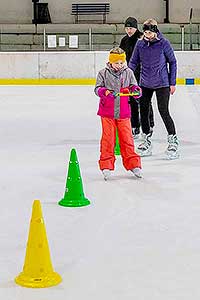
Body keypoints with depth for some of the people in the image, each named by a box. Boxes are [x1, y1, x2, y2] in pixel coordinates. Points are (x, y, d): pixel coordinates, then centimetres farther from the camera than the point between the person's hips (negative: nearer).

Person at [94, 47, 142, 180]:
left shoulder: (128, 72, 4)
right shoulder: (103, 73, -2)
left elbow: (133, 86, 7)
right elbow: (97, 88, -5)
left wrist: (135, 89, -16)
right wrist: (105, 92, -26)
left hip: (123, 113, 1)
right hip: (107, 112, -1)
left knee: (127, 138, 5)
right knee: (108, 139, 1)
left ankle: (133, 164, 14)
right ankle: (106, 166, 10)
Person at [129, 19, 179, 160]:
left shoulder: (164, 43, -9)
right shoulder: (140, 44, 0)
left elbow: (172, 62, -2)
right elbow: (133, 62, 8)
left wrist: (172, 83, -2)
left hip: (162, 84, -4)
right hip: (145, 84, 4)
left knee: (164, 112, -8)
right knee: (144, 111, 7)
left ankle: (173, 141, 5)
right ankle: (147, 141, 22)